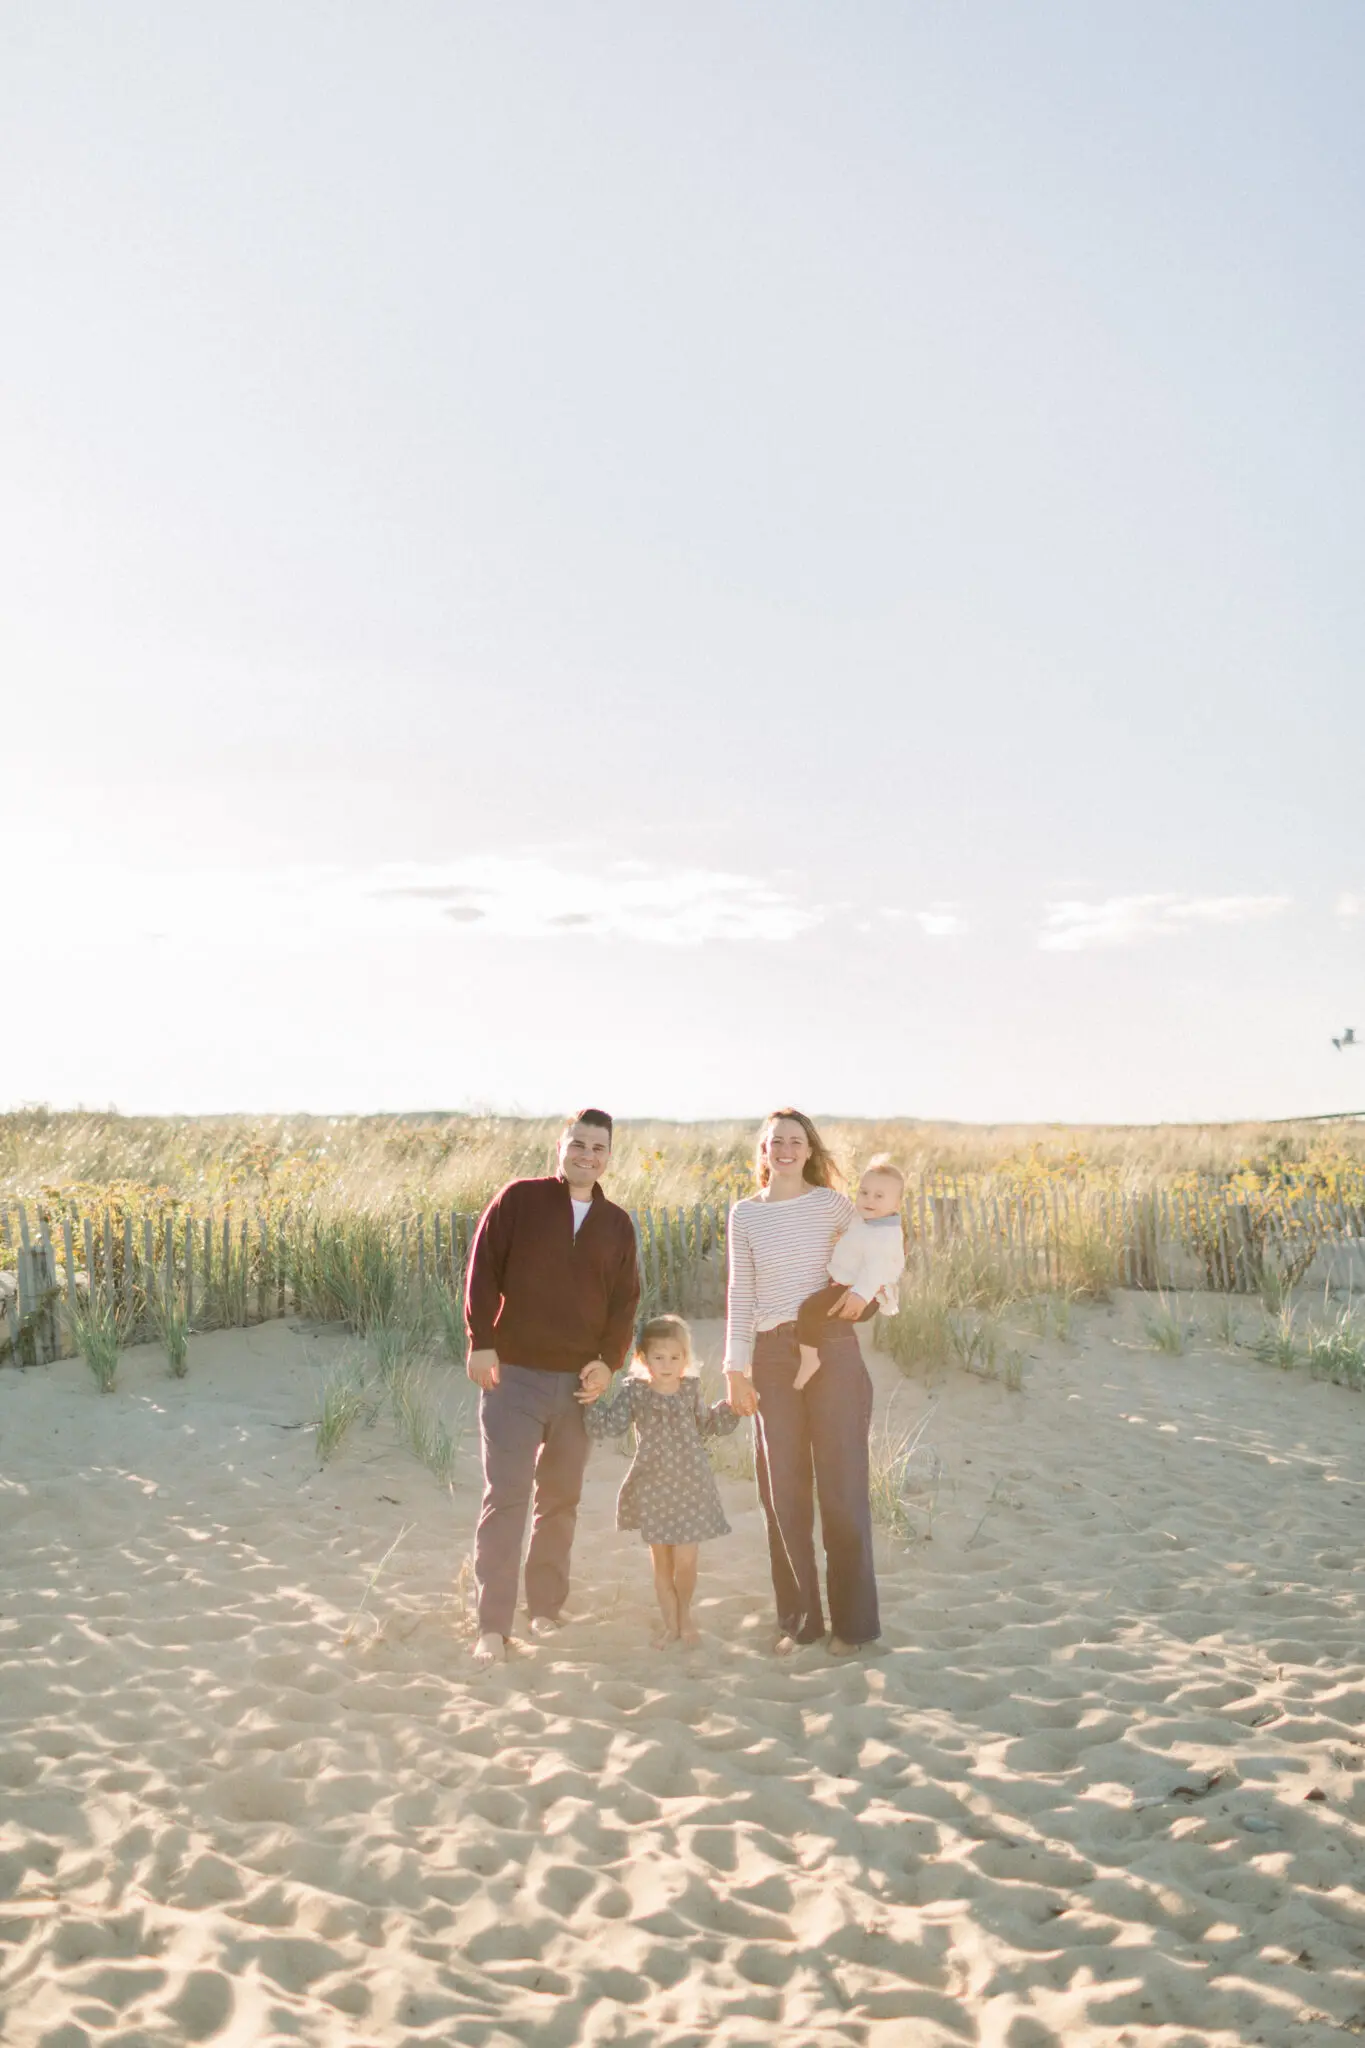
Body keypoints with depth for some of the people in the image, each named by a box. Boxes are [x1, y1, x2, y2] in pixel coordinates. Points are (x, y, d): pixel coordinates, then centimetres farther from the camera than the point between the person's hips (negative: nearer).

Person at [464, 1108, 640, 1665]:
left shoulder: (617, 1224, 9)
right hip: (513, 1374, -4)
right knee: (506, 1497, -8)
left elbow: (625, 1300, 8)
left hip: (579, 1382, 4)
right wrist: (481, 1342, -11)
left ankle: (546, 1609, 25)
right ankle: (493, 1626, -5)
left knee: (561, 1499, 12)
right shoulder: (518, 1200, -1)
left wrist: (610, 1360, -5)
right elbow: (482, 1271, -4)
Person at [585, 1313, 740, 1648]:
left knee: (685, 1560, -1)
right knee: (661, 1562, 8)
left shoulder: (690, 1389, 3)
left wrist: (732, 1406, 5)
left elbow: (708, 1425, 16)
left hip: (690, 1485, 1)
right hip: (652, 1486, 0)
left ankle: (684, 1615, 24)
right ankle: (671, 1623, 24)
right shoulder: (634, 1391, -4)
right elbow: (612, 1425, -12)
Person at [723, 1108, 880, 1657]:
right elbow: (740, 1296, 10)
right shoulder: (745, 1214, 9)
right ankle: (798, 1619, 17)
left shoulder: (833, 1204, 4)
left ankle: (852, 1622, 9)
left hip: (832, 1349, -2)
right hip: (773, 1355, 2)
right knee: (783, 1492, 6)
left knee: (841, 1486, -1)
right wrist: (736, 1369, 4)